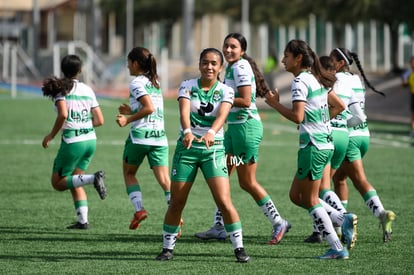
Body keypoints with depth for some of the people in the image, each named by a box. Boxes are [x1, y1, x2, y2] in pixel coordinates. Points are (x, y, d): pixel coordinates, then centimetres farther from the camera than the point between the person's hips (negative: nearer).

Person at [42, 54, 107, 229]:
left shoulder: (60, 88, -7)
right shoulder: (88, 90, 9)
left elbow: (63, 114, -22)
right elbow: (99, 120, 8)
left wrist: (51, 135, -9)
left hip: (72, 141, -6)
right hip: (90, 140, 6)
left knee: (58, 183, 6)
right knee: (73, 181, 19)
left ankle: (93, 179, -17)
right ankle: (83, 221, 9)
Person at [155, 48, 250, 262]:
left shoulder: (225, 91, -1)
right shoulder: (187, 86, 0)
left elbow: (222, 115, -19)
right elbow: (184, 111, -18)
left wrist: (211, 133, -40)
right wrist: (187, 131, -39)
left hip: (213, 148, -1)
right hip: (187, 146, 1)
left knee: (224, 201, -12)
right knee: (176, 203, 4)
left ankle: (239, 248, -4)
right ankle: (167, 248, 19)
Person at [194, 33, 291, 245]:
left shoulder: (241, 67, -15)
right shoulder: (230, 68, 14)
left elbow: (245, 101, -21)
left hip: (246, 126, -10)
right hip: (234, 126, 10)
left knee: (247, 182, -2)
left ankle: (278, 223, 8)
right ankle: (219, 227, 11)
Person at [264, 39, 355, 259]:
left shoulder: (300, 81, -14)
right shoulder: (318, 79, 14)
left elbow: (297, 116, -23)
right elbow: (339, 106, 19)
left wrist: (275, 103, -10)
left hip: (313, 146, -9)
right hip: (325, 144, 9)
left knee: (310, 200, 0)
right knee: (296, 196, 15)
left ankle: (337, 248, -1)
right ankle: (342, 220, 4)